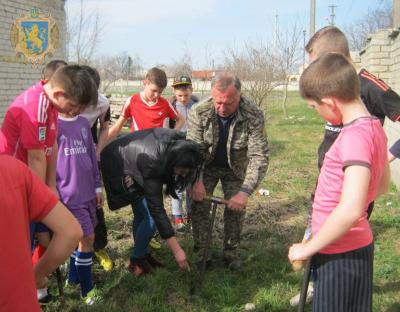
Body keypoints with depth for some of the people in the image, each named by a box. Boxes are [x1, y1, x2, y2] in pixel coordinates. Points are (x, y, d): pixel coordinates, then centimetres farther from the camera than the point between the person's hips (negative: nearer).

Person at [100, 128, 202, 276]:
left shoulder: (179, 142, -23)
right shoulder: (152, 164, -40)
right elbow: (157, 209, -37)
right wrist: (176, 250, -36)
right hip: (119, 166, -7)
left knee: (141, 213, 10)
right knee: (151, 217, -12)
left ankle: (142, 254, 25)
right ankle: (137, 261, 5)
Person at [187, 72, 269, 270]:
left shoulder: (253, 116, -31)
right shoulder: (199, 112, -27)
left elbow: (259, 157, -32)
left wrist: (245, 192, -40)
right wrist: (197, 180, -34)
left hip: (235, 169, 0)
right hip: (206, 166, 1)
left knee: (236, 210, 3)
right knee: (198, 206, -1)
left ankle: (232, 253, 24)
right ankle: (200, 254, 16)